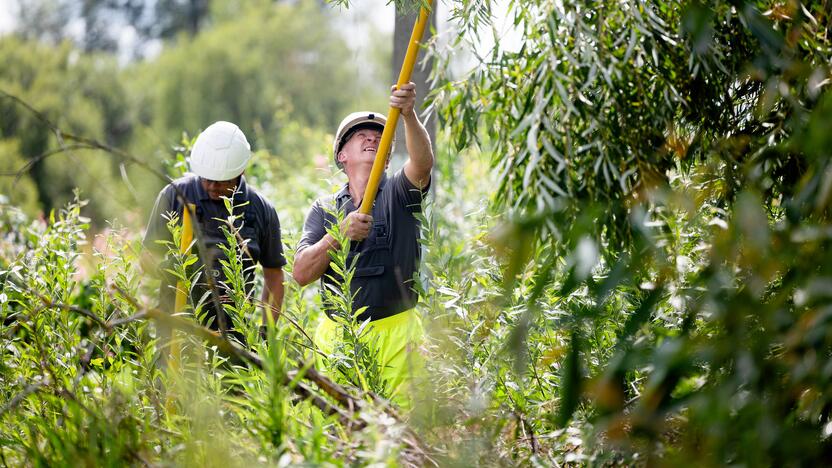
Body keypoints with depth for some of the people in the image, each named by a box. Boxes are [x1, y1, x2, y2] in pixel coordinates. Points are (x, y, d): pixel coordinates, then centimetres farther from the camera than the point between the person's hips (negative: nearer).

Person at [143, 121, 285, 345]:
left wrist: (268, 332, 7)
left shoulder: (261, 210, 8)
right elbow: (149, 259, 7)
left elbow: (274, 275, 15)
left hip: (235, 326, 1)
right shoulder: (175, 195, 3)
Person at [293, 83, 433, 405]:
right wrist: (339, 235, -15)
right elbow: (300, 274, -1)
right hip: (336, 335, 2)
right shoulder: (325, 209, 11)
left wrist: (409, 115, -34)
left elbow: (423, 162, -17)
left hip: (395, 333, -2)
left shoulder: (398, 193, 6)